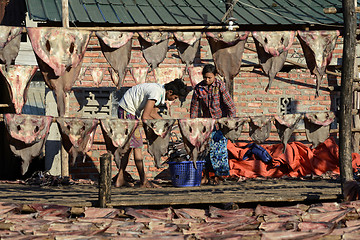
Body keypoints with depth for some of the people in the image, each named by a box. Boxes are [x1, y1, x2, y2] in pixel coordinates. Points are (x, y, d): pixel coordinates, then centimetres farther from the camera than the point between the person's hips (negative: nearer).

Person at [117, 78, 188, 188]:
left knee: (129, 146, 11)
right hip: (127, 112, -10)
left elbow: (153, 113, 13)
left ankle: (120, 179, 14)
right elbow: (145, 116, -28)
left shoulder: (161, 92, 5)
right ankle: (144, 182, -7)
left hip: (132, 111, 10)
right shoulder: (156, 93, -26)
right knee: (137, 145, -9)